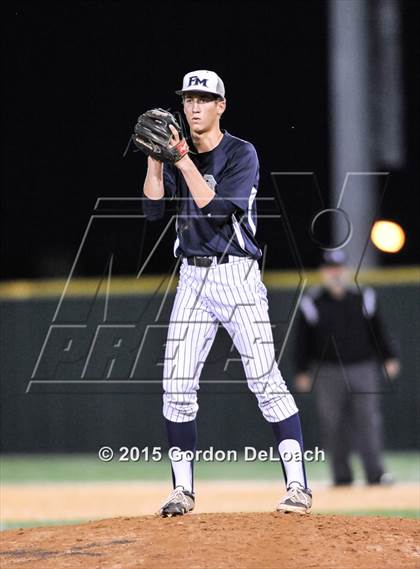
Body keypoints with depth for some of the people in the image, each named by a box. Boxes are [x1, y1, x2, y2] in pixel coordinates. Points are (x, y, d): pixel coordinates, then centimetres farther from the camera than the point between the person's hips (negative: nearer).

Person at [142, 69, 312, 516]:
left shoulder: (242, 154, -5)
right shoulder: (177, 156, 11)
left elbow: (216, 208, -18)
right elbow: (153, 209, -1)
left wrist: (184, 161, -20)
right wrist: (155, 159, -11)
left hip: (237, 277, -5)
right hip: (192, 279, 5)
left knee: (266, 379, -12)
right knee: (177, 386, 0)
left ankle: (297, 485, -11)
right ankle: (183, 490, 8)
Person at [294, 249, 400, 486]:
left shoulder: (364, 298, 8)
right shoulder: (311, 303, 4)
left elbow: (378, 332, 11)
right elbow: (303, 340, 7)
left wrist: (390, 358, 1)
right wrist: (302, 372, 3)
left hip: (363, 369, 0)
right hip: (327, 373, 0)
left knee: (368, 420, -9)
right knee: (333, 426, 0)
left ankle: (375, 472, -11)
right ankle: (342, 475, 8)